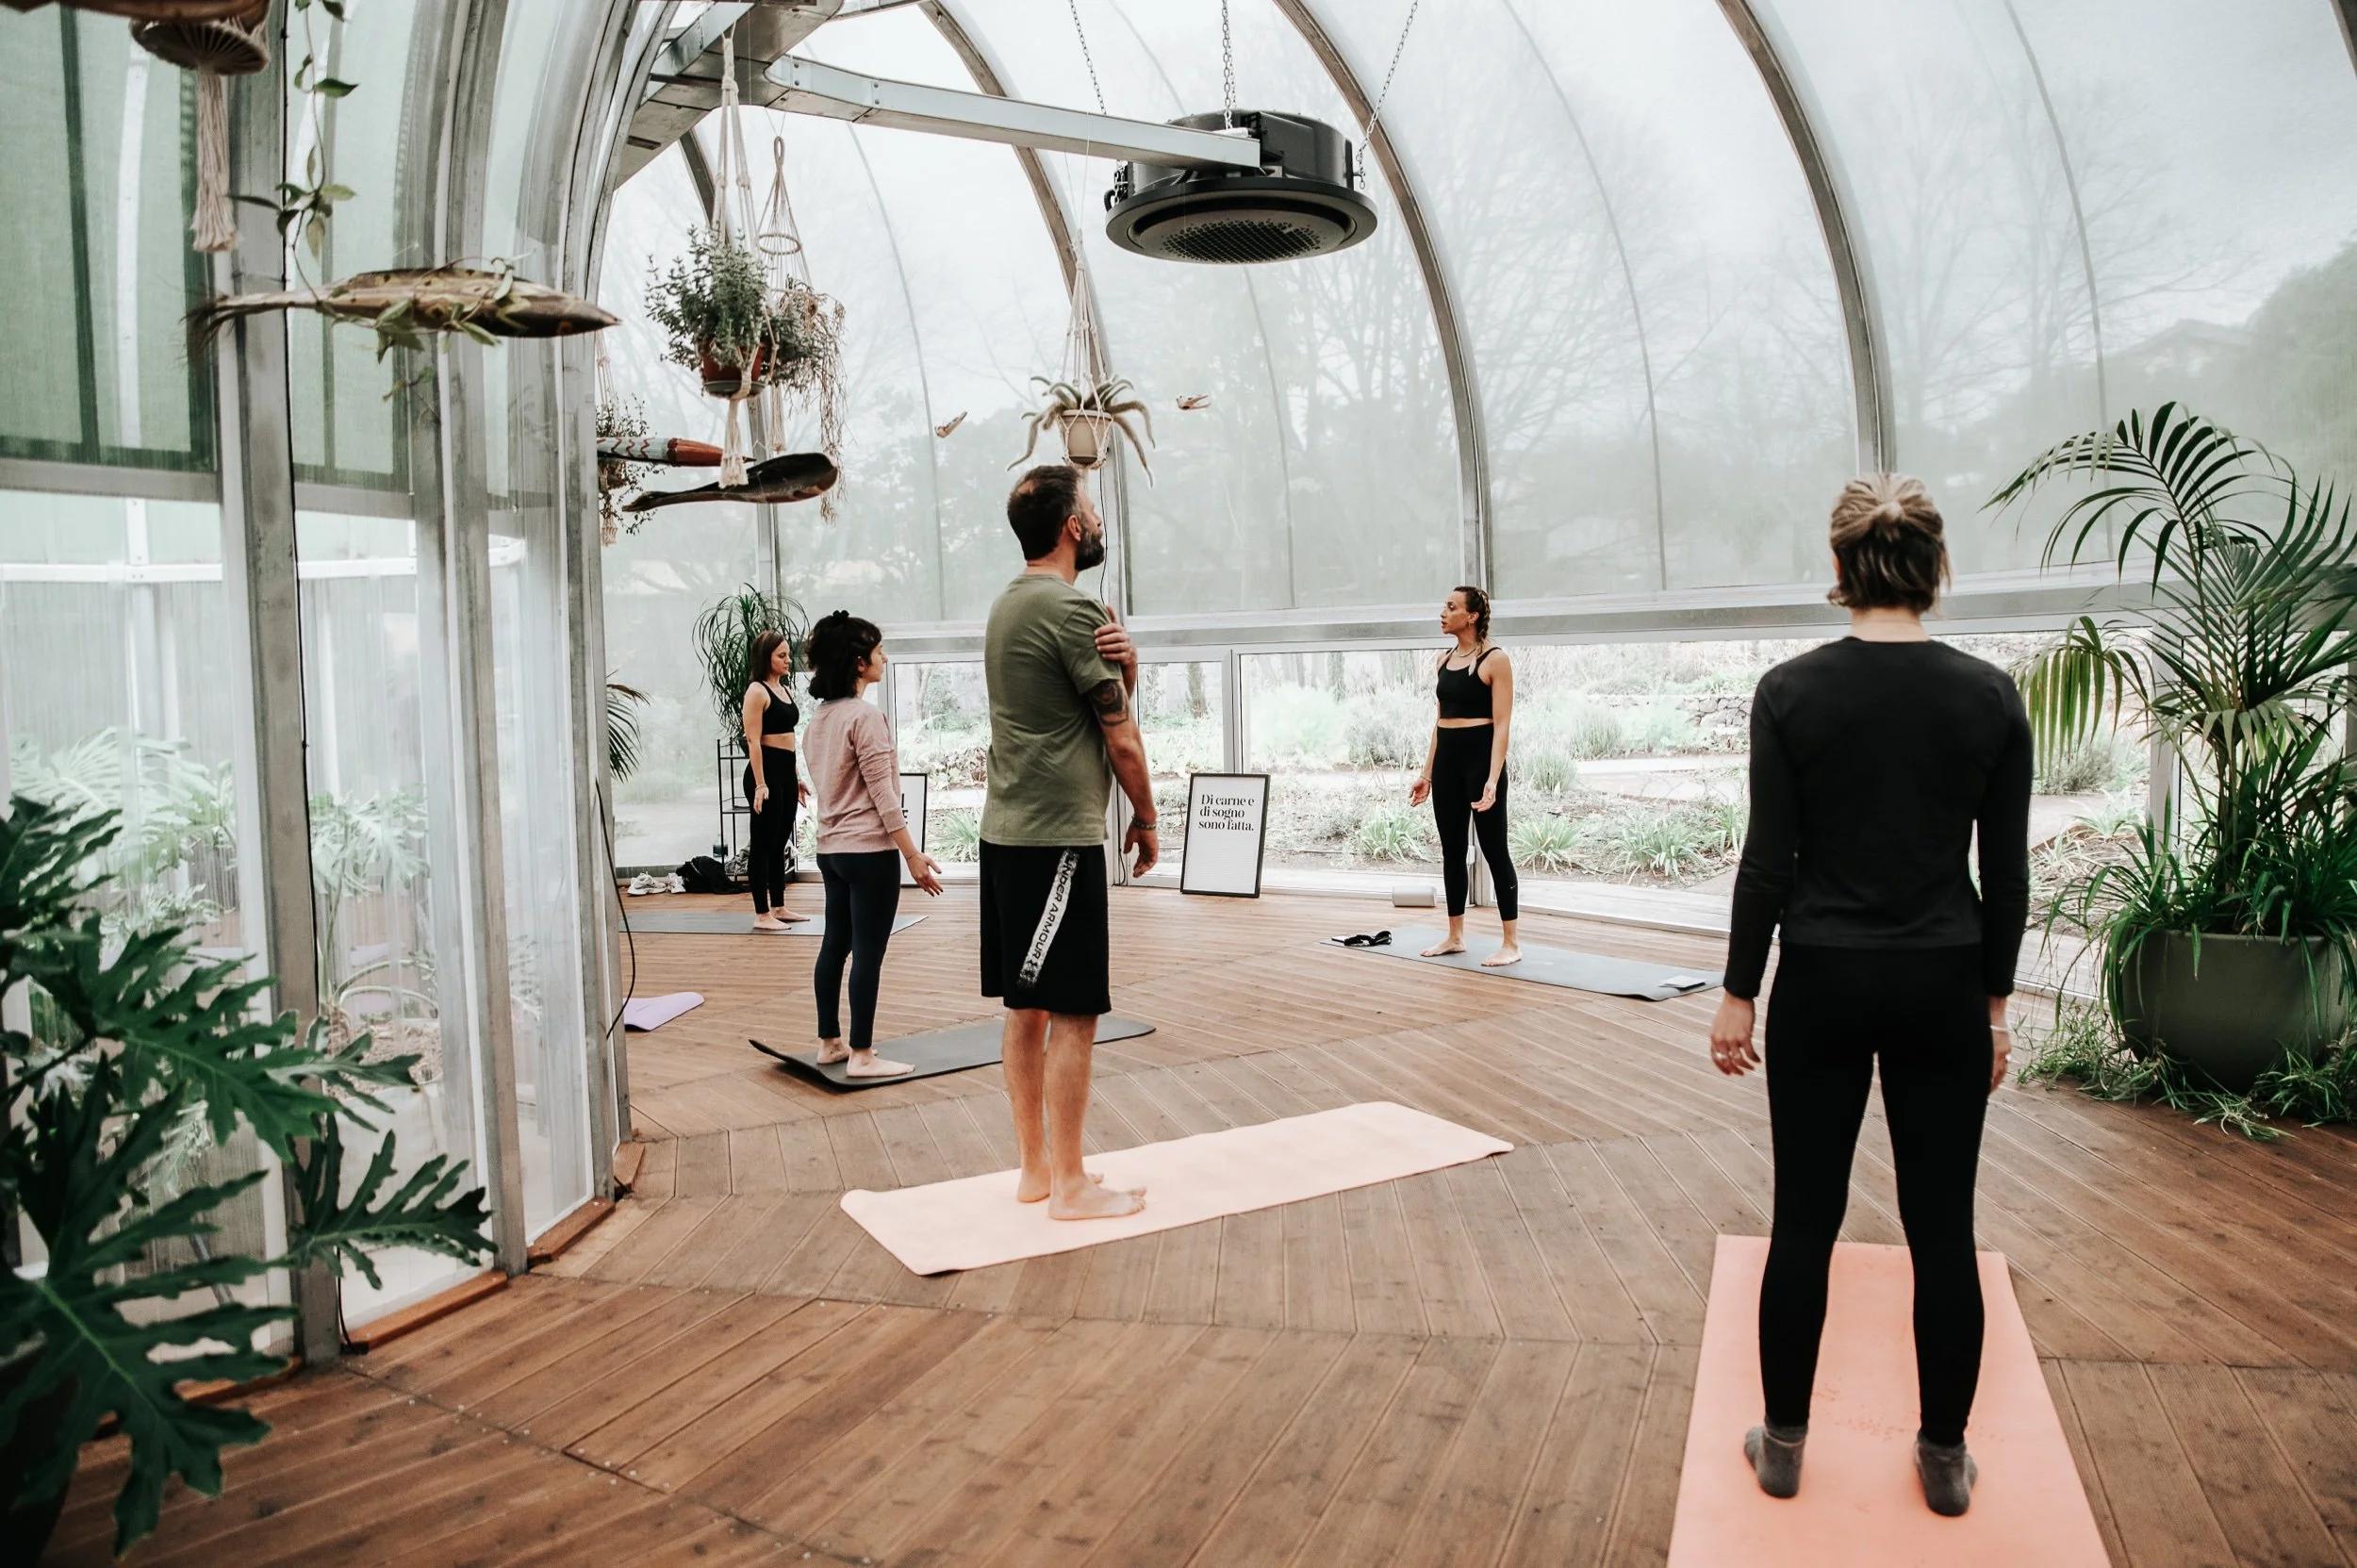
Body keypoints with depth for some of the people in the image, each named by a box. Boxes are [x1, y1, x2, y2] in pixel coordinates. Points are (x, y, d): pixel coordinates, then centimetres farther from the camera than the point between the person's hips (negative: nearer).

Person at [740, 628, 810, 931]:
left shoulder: (786, 690, 15)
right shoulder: (757, 692, -11)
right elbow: (753, 740, -16)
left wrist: (797, 777, 20)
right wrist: (760, 784, -21)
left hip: (787, 772, 9)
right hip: (766, 771, -9)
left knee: (780, 843, 14)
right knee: (763, 843, -3)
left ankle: (779, 908, 22)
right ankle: (762, 915, 1)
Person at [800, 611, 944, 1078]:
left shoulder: (820, 717, 11)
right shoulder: (866, 715, -16)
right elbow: (882, 794, -18)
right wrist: (912, 855, -15)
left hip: (831, 846, 9)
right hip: (869, 849, -9)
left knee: (835, 944, 14)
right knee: (868, 952, -4)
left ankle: (830, 1042, 23)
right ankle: (861, 1055, 0)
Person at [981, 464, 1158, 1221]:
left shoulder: (1010, 604, 15)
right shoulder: (1069, 607, -14)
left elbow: (1111, 701, 15)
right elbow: (1121, 736, -9)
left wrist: (1123, 663, -6)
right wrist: (1145, 819, 4)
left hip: (1007, 834, 10)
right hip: (1057, 838, -10)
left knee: (1027, 1009, 13)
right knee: (1072, 1015, -3)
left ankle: (1036, 1168, 22)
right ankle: (1070, 1186, 4)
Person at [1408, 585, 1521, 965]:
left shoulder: (1495, 659, -10)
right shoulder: (1445, 660, 11)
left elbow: (1502, 724, -14)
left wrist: (1493, 778, -23)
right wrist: (1427, 772, 12)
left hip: (1480, 755, -7)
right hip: (1447, 758, 7)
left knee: (1494, 850, -3)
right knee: (1451, 849, 11)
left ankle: (1511, 943, 4)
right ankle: (1455, 936, 22)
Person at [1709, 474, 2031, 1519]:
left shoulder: (1790, 691, -10)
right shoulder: (1990, 695, -4)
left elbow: (1769, 863, -9)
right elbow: (2007, 874, 0)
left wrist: (1738, 991, 0)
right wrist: (1995, 1000, 11)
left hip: (1823, 983, -1)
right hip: (1944, 985, 2)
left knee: (1804, 1222, 9)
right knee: (1942, 1229, 12)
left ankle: (1784, 1446, 21)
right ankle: (1944, 1459, 25)